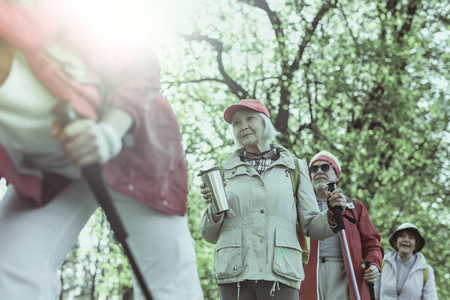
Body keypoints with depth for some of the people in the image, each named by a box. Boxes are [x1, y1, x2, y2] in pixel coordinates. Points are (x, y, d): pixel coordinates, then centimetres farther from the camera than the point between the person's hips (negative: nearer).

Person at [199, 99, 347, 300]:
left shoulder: (293, 166, 15)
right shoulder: (225, 170, 14)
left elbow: (310, 225, 12)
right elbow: (210, 235, 13)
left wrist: (331, 217, -8)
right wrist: (214, 209, -6)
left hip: (279, 272, 0)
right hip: (234, 272, 1)